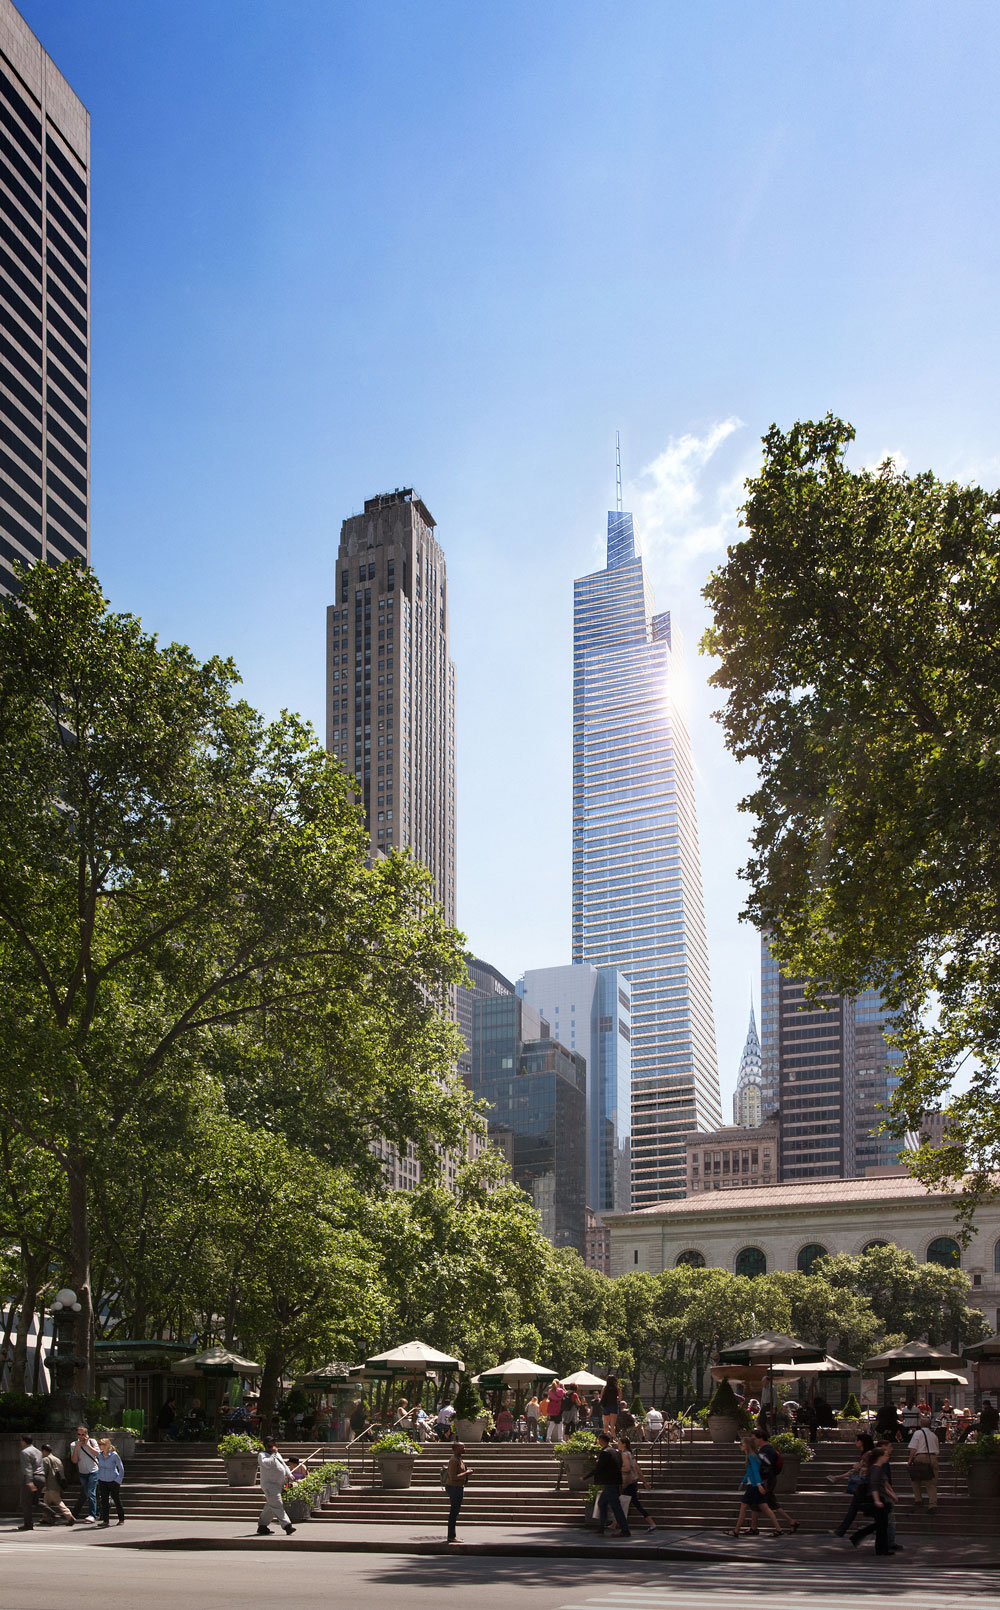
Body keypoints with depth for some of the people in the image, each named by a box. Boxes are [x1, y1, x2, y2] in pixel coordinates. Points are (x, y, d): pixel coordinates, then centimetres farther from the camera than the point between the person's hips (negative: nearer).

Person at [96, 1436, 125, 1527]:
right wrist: (98, 1479, 10)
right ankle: (106, 1520, 0)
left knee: (117, 1501, 6)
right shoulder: (99, 1455, 1)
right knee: (104, 1501, -4)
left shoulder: (114, 1455, -14)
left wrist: (118, 1481, -10)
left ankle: (121, 1519, 20)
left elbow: (121, 1469, -6)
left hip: (113, 1481, -4)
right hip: (103, 1482, 4)